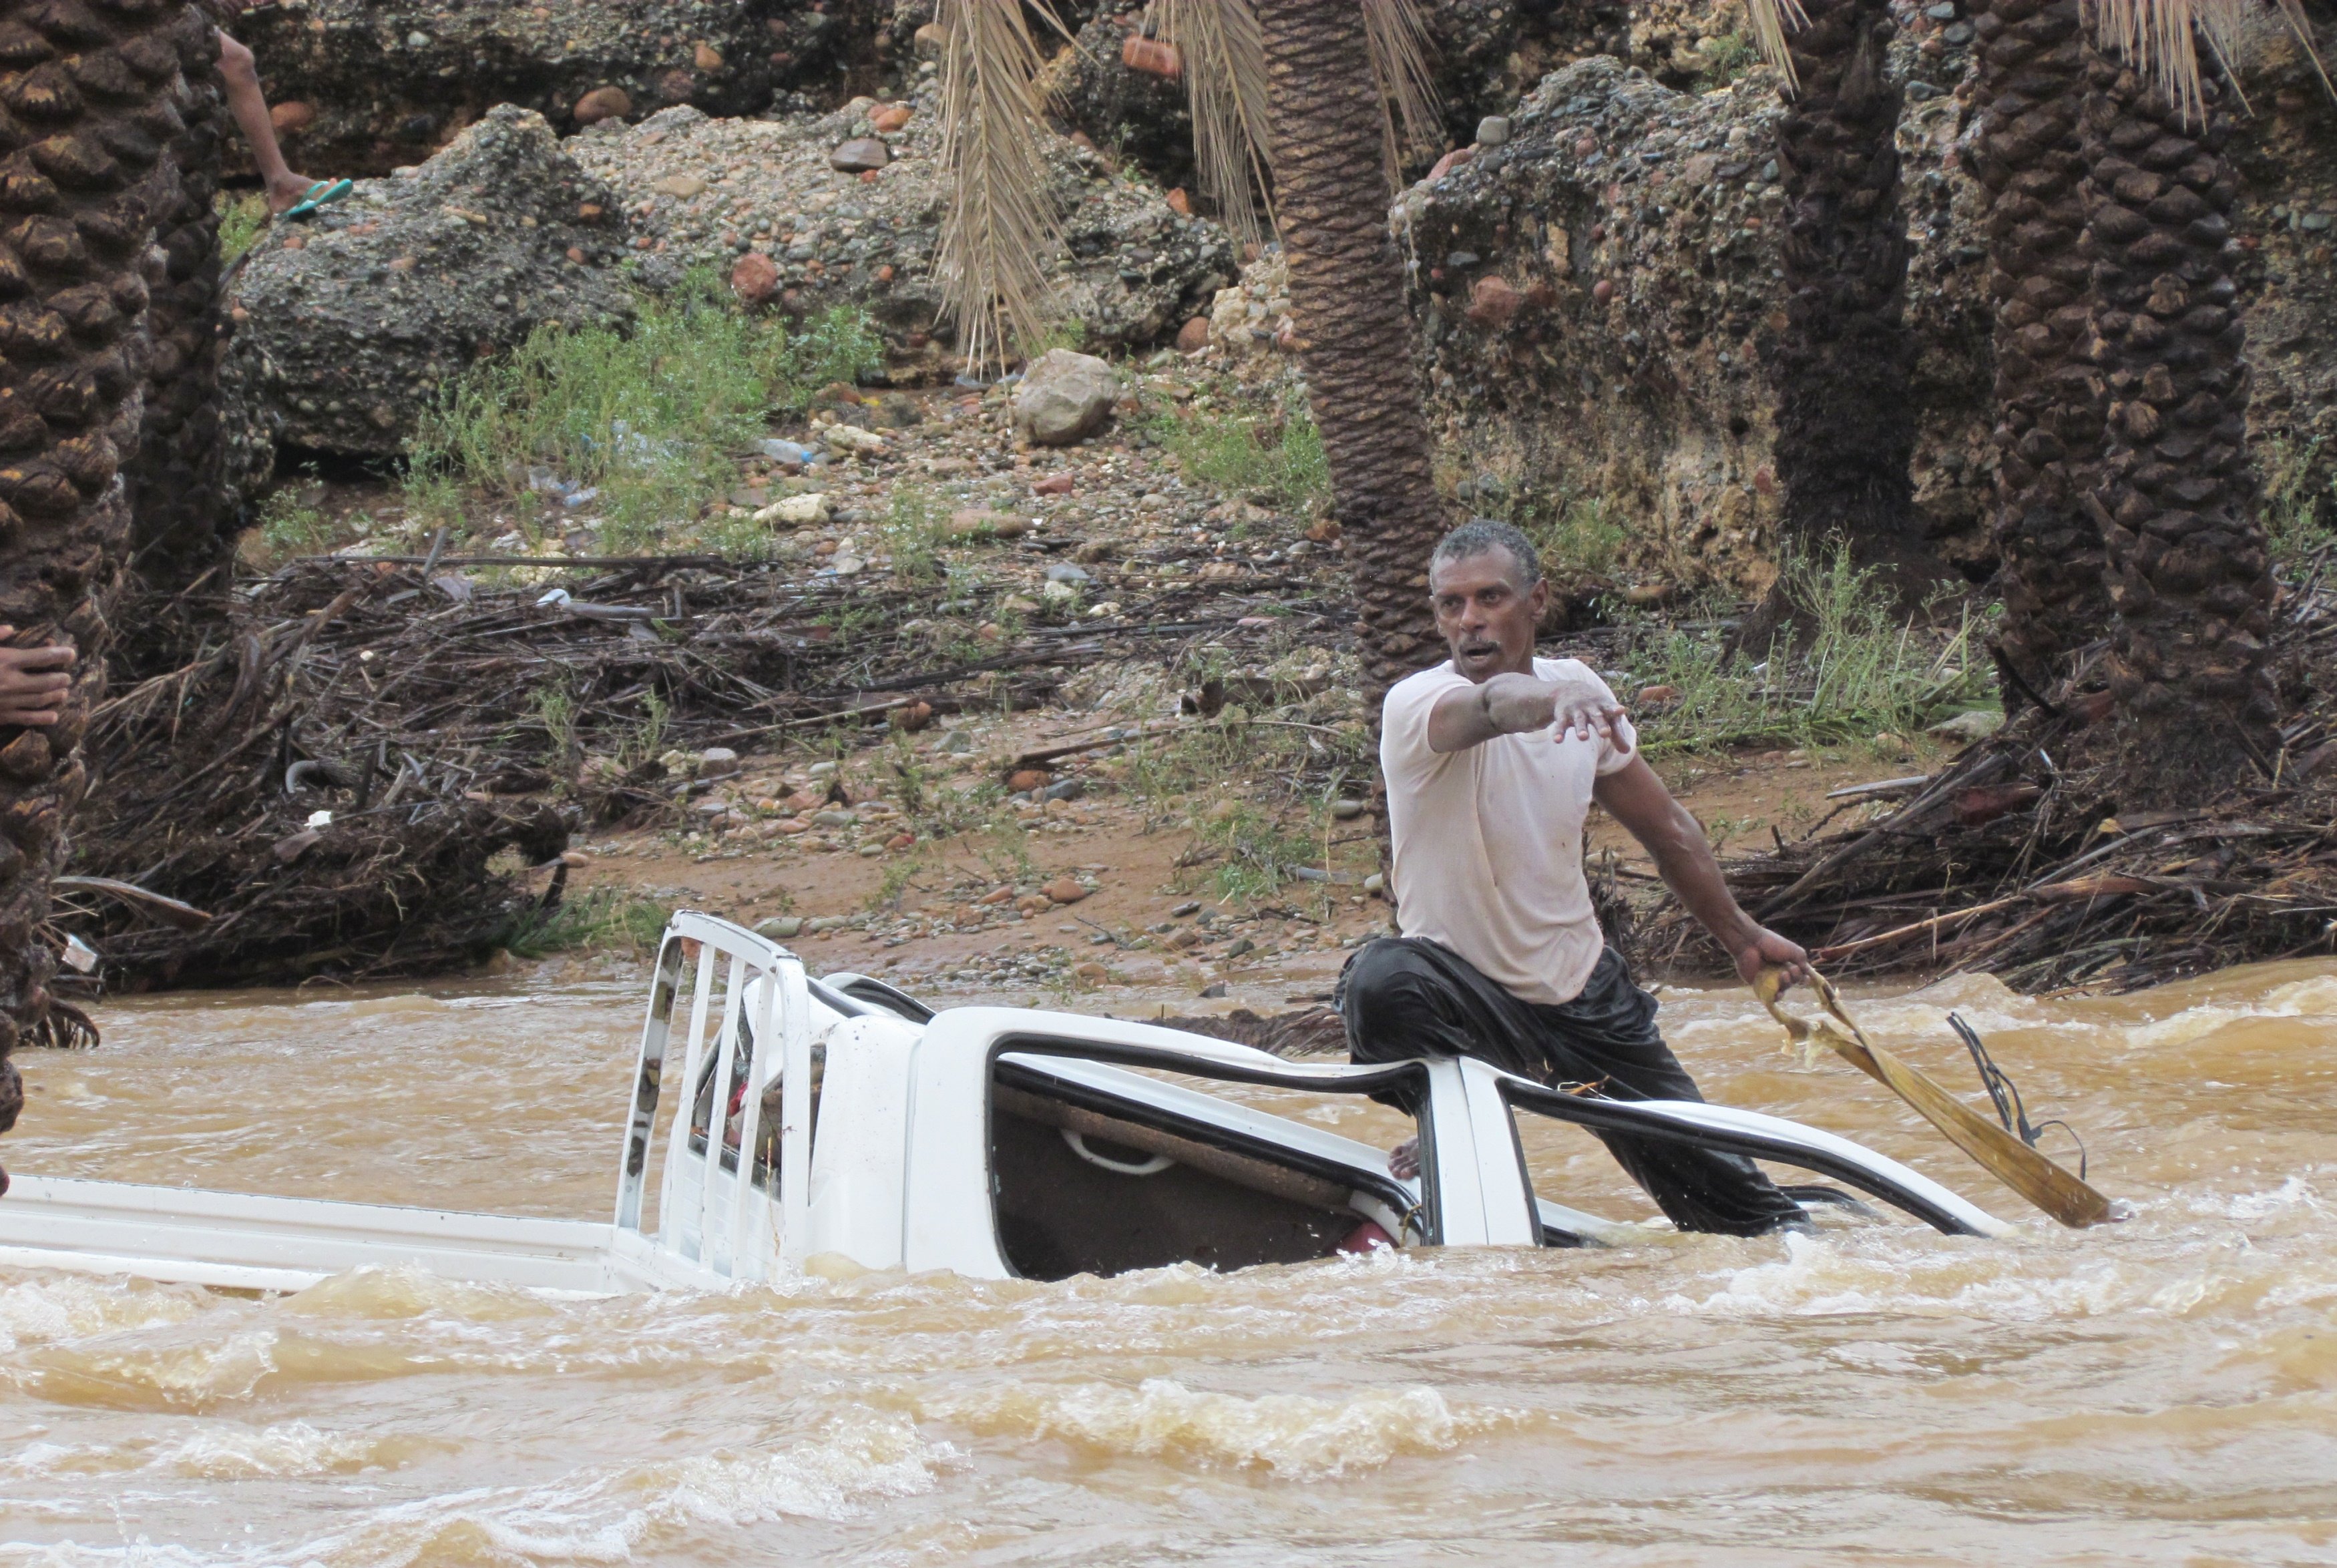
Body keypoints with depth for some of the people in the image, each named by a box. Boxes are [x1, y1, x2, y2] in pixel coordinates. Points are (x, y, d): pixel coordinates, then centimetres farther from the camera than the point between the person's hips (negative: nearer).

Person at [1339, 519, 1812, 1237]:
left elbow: (1665, 825, 14)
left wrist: (1741, 935, 22)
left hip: (1586, 995, 4)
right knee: (1379, 981, -38)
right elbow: (1485, 706, -46)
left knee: (1721, 1194, 4)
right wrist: (1548, 700, -67)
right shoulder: (1417, 706, -19)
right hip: (1469, 994, -4)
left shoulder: (1579, 690, -1)